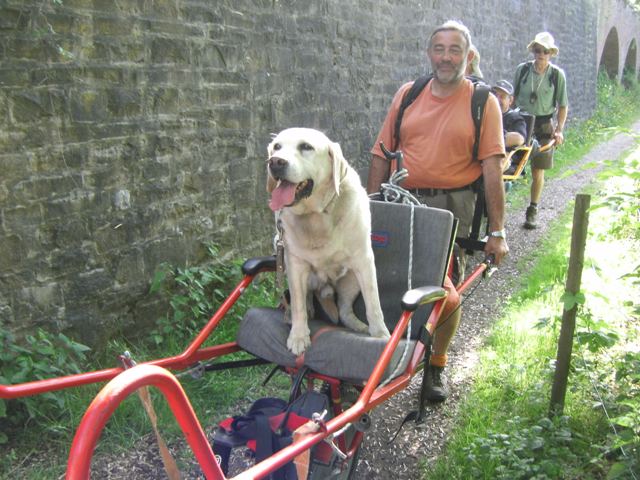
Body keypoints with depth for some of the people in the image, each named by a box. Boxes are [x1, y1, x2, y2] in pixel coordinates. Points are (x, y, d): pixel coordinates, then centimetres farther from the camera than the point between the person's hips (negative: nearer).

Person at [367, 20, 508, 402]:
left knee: (447, 292, 6)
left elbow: (492, 169, -8)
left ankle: (436, 365, 27)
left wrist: (497, 231, -12)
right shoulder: (408, 94, 6)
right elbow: (381, 155, 7)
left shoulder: (483, 103, -2)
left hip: (453, 206, -2)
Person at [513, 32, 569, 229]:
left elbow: (563, 105, 3)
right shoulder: (522, 70, 1)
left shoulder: (557, 74, -2)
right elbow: (513, 97, 9)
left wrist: (559, 130, -6)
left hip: (543, 125, -1)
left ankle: (533, 211, 15)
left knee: (538, 171, 4)